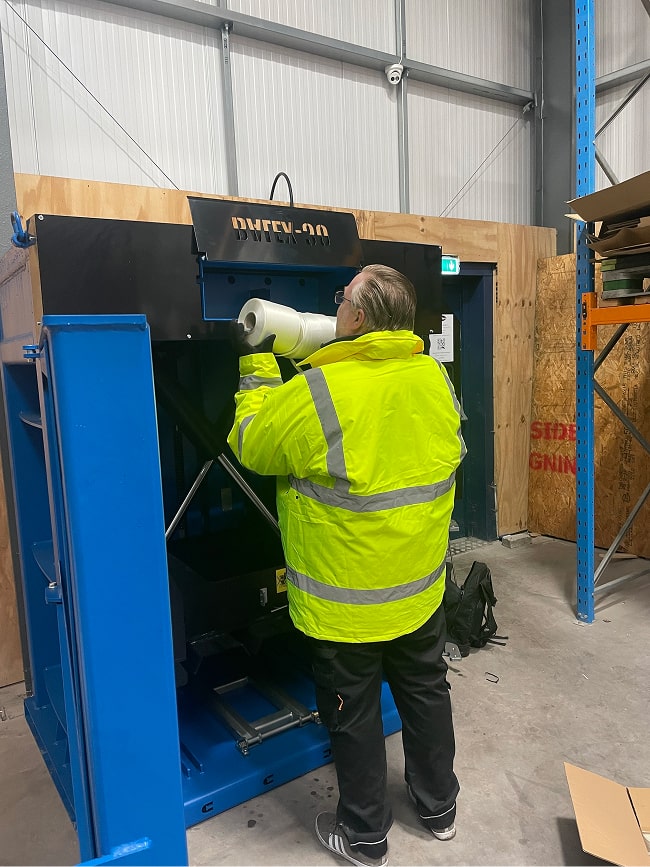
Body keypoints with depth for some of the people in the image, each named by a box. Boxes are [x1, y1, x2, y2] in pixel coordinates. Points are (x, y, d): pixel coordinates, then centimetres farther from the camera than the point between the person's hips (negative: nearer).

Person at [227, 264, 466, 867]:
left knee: (354, 714, 16)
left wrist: (257, 366, 1)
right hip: (421, 589, 6)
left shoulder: (317, 393, -26)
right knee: (425, 692, 25)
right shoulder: (435, 377, -7)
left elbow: (251, 445, -10)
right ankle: (439, 806, 48)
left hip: (345, 604, -5)